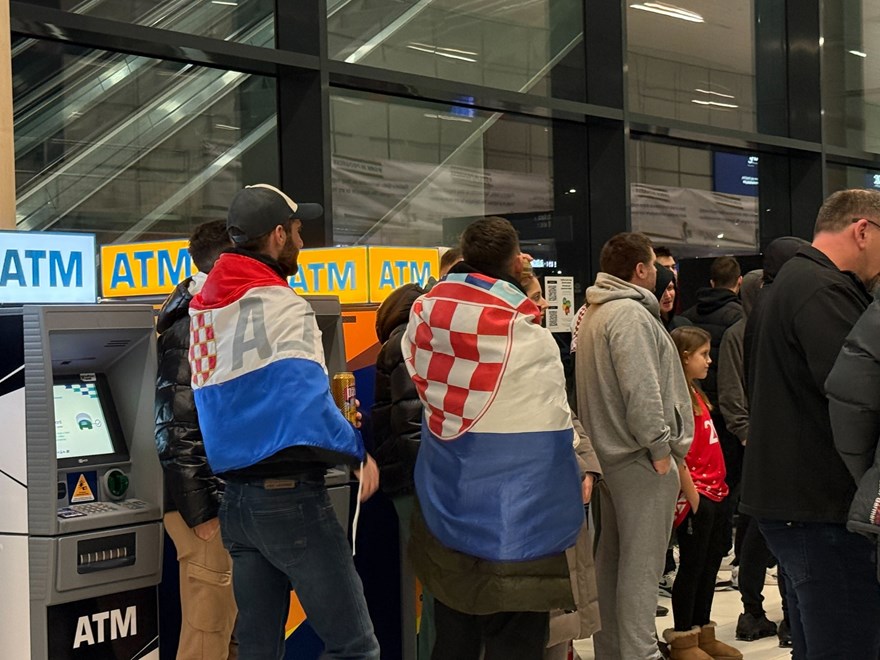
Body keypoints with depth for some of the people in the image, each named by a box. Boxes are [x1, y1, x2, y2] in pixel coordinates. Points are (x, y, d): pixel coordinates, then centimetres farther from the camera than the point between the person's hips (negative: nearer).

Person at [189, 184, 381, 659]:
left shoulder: (206, 307, 13)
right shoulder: (280, 305, -11)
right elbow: (308, 405, -22)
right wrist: (358, 451, -7)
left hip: (237, 499, 9)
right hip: (290, 495, -9)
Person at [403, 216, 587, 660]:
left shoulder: (427, 312, -3)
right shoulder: (523, 328, -16)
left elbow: (423, 388, 5)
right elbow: (552, 417, -9)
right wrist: (580, 468, 4)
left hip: (445, 496, 6)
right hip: (514, 504, -6)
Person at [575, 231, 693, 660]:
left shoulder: (593, 314, 16)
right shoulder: (629, 313, -16)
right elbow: (641, 389, -23)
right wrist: (660, 448, -17)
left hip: (608, 452, 10)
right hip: (639, 459, -10)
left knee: (611, 558, 14)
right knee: (641, 564, -7)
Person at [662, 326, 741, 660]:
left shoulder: (695, 394, 15)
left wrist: (717, 486, 15)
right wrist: (691, 493, -18)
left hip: (712, 492, 10)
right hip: (695, 496, -10)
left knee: (712, 560, 15)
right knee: (692, 565, -2)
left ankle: (702, 632, 25)